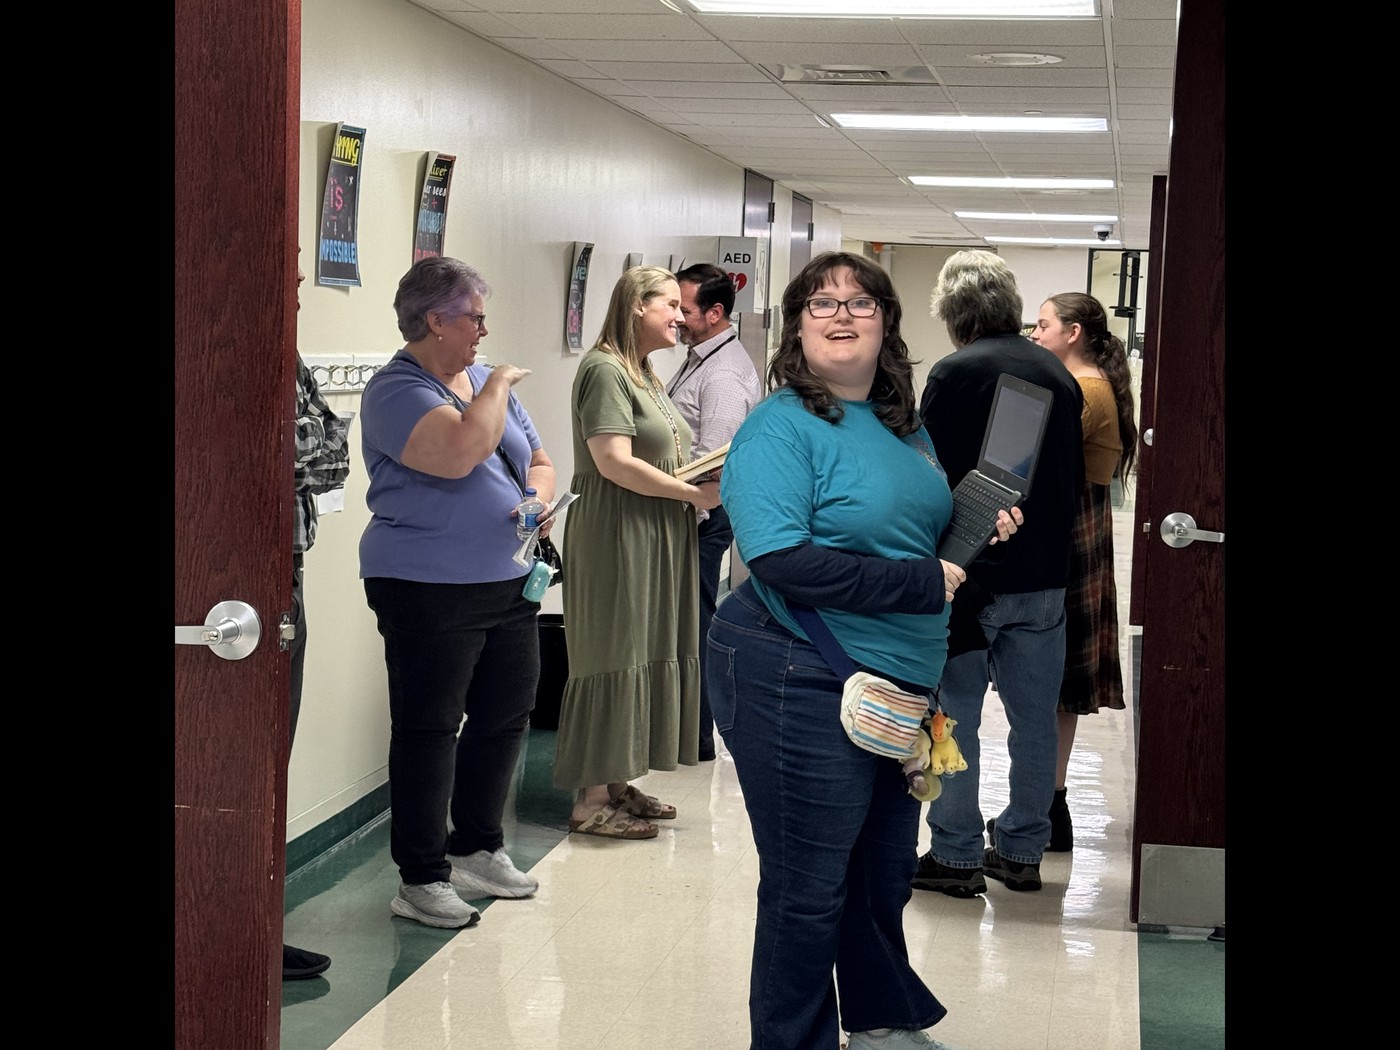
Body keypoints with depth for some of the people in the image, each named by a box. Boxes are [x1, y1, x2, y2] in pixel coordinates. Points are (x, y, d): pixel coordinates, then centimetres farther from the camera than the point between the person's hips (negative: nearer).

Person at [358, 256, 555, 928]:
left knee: (506, 716, 14)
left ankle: (478, 849, 29)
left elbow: (537, 461, 20)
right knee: (429, 730, -1)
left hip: (507, 583, 8)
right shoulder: (397, 391, -12)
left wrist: (540, 495, -3)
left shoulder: (486, 381, 14)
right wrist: (498, 385, -13)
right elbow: (462, 451, -29)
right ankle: (422, 879, 8)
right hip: (429, 589, -8)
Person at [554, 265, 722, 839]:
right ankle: (591, 800, 0)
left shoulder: (644, 375, 18)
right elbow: (614, 462, -21)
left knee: (644, 655, 12)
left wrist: (709, 479, 6)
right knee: (614, 657, -6)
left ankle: (615, 781, 21)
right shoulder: (606, 371, -13)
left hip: (654, 542, 10)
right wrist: (694, 493, -17)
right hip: (616, 536, -10)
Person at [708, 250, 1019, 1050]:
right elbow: (783, 561, -25)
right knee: (810, 890, 3)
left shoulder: (905, 425, 11)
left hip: (901, 683, 8)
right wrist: (921, 583, -21)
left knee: (887, 870, 22)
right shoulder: (781, 427, -14)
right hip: (801, 685, -8)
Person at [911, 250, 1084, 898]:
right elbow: (1075, 476, 14)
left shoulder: (953, 373, -12)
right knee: (1035, 717, 12)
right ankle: (1022, 850, 20)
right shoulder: (1059, 374, 6)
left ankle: (957, 856, 8)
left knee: (954, 718, 4)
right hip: (1046, 576, 6)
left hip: (972, 575, -5)